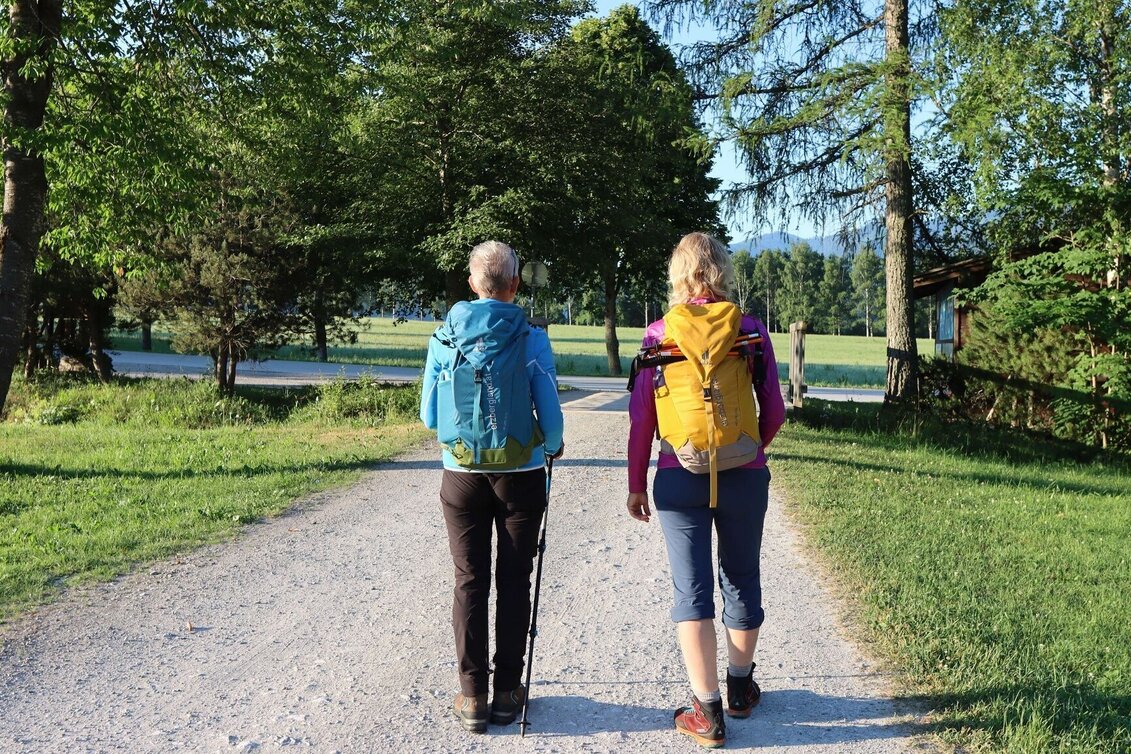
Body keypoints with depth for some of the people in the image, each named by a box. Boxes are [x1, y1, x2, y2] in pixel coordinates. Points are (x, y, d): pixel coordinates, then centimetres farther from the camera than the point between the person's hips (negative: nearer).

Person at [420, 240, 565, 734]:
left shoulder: (445, 336, -2)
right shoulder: (530, 338, -8)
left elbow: (429, 415, 2)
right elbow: (550, 413, -8)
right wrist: (553, 446, 14)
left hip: (462, 474, 1)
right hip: (520, 475, -1)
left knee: (470, 582, 9)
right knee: (513, 583, 10)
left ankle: (473, 695, 13)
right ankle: (507, 692, 17)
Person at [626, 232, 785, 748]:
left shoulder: (659, 333, -2)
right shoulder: (750, 329, -1)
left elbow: (641, 416, -2)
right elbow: (774, 411, 3)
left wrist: (636, 484, 7)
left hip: (679, 478, -1)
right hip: (744, 477, 1)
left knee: (692, 589, 5)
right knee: (742, 581, 17)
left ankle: (707, 711, 6)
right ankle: (740, 687, 33)